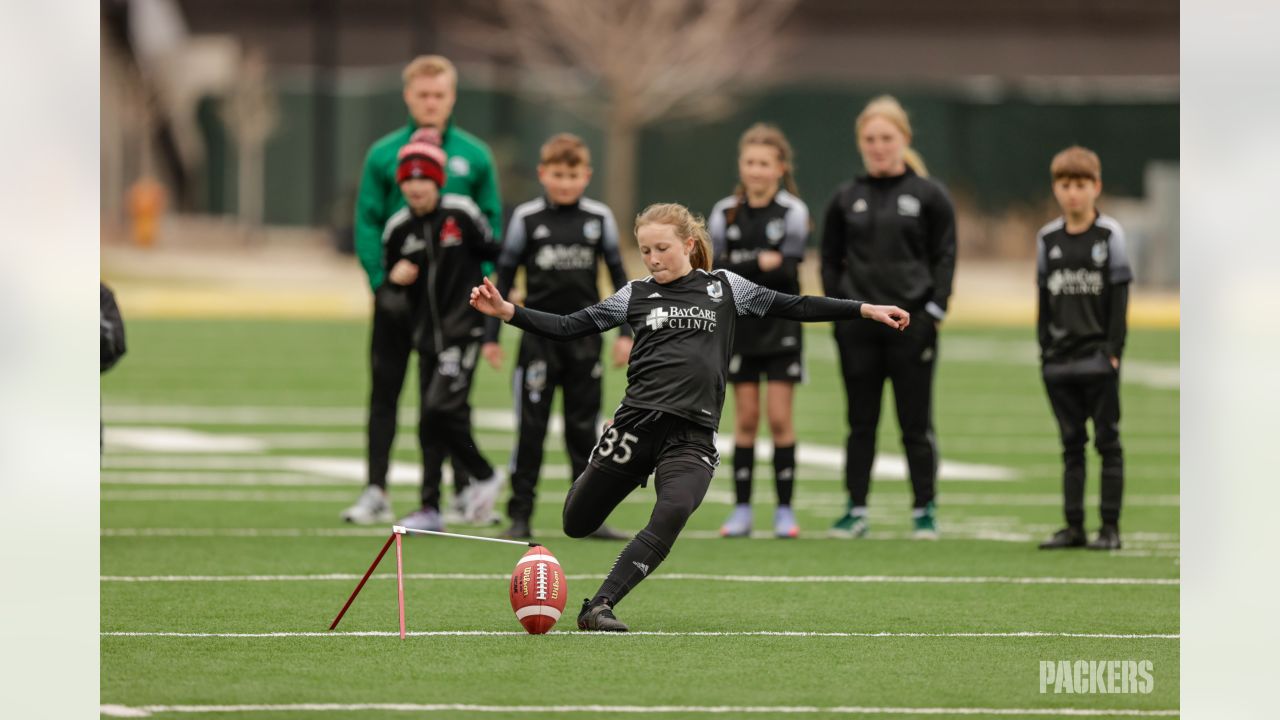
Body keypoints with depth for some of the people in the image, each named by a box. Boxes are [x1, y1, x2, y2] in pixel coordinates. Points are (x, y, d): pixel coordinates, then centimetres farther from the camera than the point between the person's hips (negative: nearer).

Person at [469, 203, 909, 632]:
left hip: (692, 436, -1)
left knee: (674, 513, -28)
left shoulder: (724, 288, 9)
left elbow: (794, 307, 14)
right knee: (576, 524, 7)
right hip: (637, 422, 1)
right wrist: (507, 312, -5)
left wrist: (864, 310, 10)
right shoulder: (636, 296, 9)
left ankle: (599, 607, -26)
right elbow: (568, 328, 7)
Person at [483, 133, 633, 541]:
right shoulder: (526, 218, 0)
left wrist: (625, 332, 5)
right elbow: (504, 276, 5)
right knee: (530, 427, -2)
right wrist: (491, 336, 2)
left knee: (583, 427, 5)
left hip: (584, 336, 1)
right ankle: (520, 517, 2)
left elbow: (618, 275, 11)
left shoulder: (600, 218, 4)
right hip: (539, 334, -1)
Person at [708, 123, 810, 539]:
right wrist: (760, 263, -17)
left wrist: (737, 267, -20)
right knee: (745, 419, 4)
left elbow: (787, 270, -13)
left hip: (780, 328, -2)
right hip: (739, 327, 2)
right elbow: (715, 269, -4)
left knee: (780, 419, -3)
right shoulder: (725, 213, 4)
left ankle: (784, 509, 4)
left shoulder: (792, 212, -5)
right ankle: (741, 510, 8)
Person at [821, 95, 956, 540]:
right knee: (861, 422, 6)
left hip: (911, 324, -2)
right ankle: (856, 510, 11)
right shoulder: (846, 199, 8)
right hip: (857, 328, 2)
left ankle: (924, 510, 10)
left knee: (916, 423, 2)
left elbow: (945, 257, 2)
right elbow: (830, 259, 13)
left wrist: (935, 308, -7)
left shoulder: (928, 195, 1)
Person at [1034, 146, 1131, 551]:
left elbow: (1119, 298, -4)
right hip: (1060, 360, 4)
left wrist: (1114, 350, -10)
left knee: (1107, 441, -1)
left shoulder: (1110, 235, -2)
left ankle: (1111, 527, 1)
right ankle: (1073, 526, 10)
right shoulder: (1047, 240, 8)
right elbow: (1045, 301, 12)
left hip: (1099, 356, -4)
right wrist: (1044, 351, 6)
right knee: (1071, 444, 7)